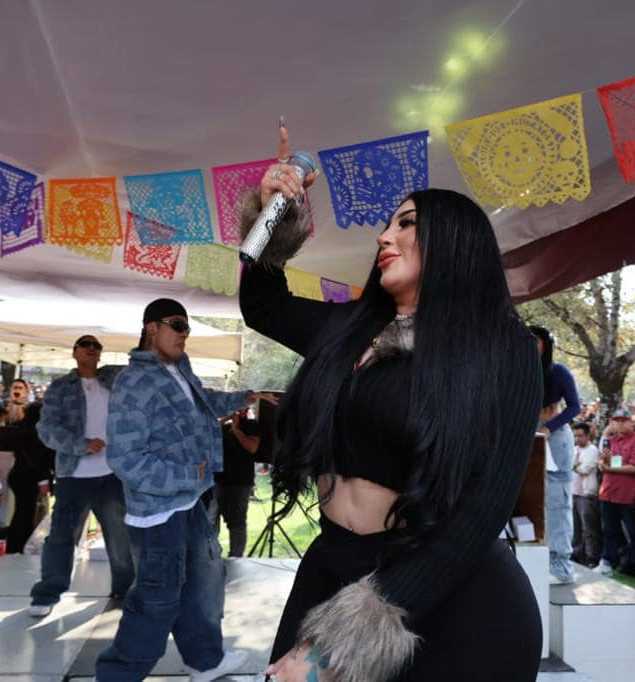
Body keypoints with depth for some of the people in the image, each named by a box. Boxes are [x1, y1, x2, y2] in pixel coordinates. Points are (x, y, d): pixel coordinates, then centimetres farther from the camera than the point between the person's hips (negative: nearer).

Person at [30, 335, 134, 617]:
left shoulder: (114, 377, 10)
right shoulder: (60, 387, 1)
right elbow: (47, 429, -7)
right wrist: (82, 445, -18)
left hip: (114, 473, 3)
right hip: (74, 475, -2)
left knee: (122, 535, 11)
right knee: (62, 535, 3)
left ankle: (124, 589, 27)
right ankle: (47, 594, 17)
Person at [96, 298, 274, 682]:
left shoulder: (179, 370, 6)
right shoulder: (135, 383, -22)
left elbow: (202, 401, 29)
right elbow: (125, 460, -26)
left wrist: (240, 399, 24)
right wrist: (189, 475, -23)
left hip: (188, 502, 10)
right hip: (158, 510, -9)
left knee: (205, 579, 22)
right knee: (159, 600, 1)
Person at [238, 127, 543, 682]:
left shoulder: (503, 348, -10)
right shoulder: (349, 328, 6)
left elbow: (482, 509, -18)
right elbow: (262, 305, 24)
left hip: (453, 603, -5)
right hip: (331, 572, 5)